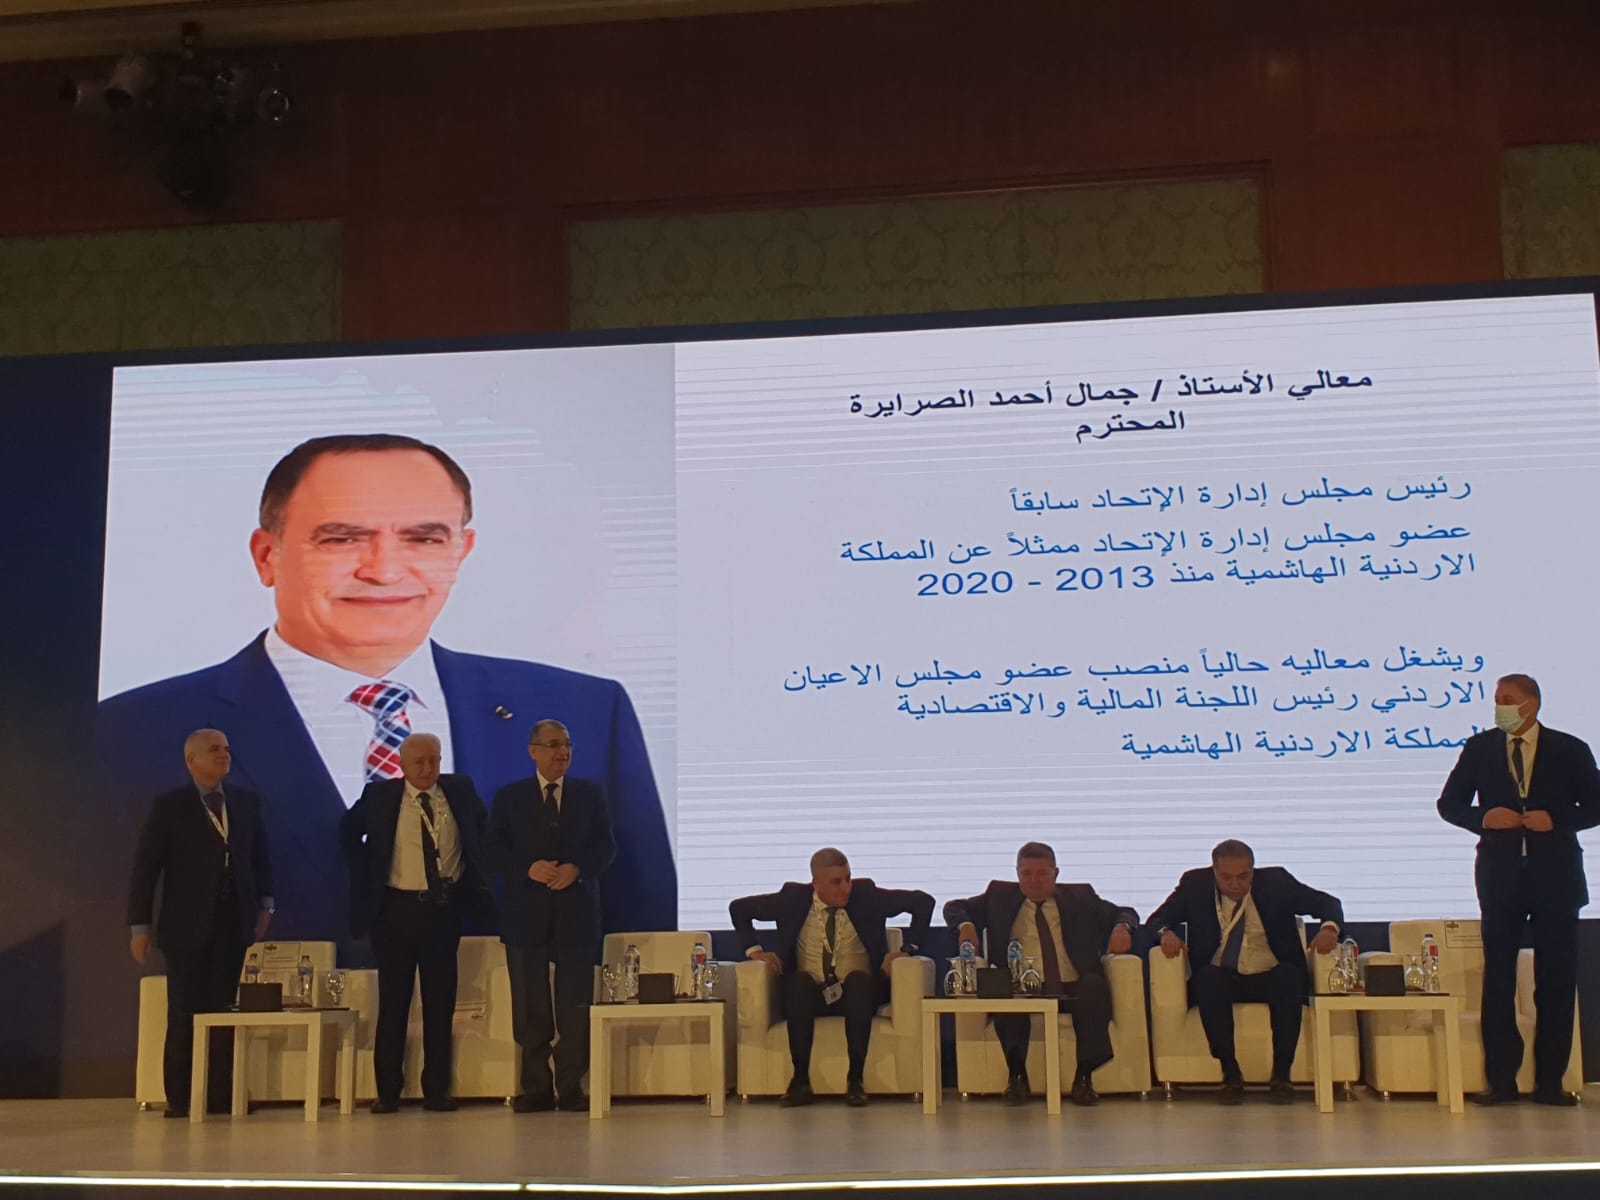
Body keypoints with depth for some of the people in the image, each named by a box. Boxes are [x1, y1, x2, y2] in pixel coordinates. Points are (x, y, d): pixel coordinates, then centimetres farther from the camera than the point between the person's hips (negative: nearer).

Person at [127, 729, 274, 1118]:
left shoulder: (246, 802, 9)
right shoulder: (168, 806, -3)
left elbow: (261, 856, 18)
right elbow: (144, 869, -4)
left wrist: (264, 904, 7)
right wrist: (140, 926, -7)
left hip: (233, 924, 3)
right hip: (187, 926, -3)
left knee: (225, 1012, 3)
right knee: (184, 1014, 2)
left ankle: (221, 1096, 6)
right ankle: (178, 1098, 9)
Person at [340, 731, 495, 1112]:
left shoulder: (460, 790, 3)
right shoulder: (379, 795, -2)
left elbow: (484, 825, 19)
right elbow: (348, 832, 13)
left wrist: (474, 876, 9)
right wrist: (366, 877, 5)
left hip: (445, 909, 2)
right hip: (397, 909, -2)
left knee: (440, 1003, 6)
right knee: (393, 1003, 3)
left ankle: (437, 1090, 13)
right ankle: (387, 1091, 11)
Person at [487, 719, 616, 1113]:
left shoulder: (590, 793, 9)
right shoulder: (509, 797, 7)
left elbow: (606, 845, 5)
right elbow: (495, 851, 2)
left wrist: (577, 869, -13)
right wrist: (529, 869, -15)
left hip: (576, 913, 0)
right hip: (526, 913, 0)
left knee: (575, 1005, 1)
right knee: (530, 1006, 2)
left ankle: (571, 1087, 9)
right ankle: (536, 1087, 10)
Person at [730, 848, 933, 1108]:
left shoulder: (866, 894, -2)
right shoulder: (794, 898, -1)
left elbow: (923, 901, 0)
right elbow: (739, 908, 10)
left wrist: (906, 949, -5)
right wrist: (755, 950, 1)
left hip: (857, 993, 0)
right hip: (807, 995, 0)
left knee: (858, 978, -35)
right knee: (800, 979, -34)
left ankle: (856, 1078, -30)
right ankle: (800, 1079, -29)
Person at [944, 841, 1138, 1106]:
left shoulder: (1079, 896, 20)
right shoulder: (1000, 896, 19)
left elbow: (1126, 913, 19)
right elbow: (953, 907, 16)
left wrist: (1122, 927, -6)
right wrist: (965, 925, -7)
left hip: (1072, 989, 1)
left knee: (1095, 986, -33)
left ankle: (1083, 1078, -24)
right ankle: (1016, 1075, -21)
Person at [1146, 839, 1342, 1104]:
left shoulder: (1276, 881, -2)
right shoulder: (1195, 884, -1)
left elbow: (1328, 903, 2)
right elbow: (1158, 918, 5)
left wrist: (1329, 927, -22)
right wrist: (1166, 933, -20)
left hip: (1272, 978, 0)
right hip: (1220, 980, 0)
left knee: (1289, 975, -33)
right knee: (1206, 977, -34)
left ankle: (1281, 1074, -27)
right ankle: (1230, 1073, -27)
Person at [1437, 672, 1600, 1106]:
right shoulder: (1479, 748, 5)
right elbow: (1449, 803, 7)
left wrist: (1556, 819, -15)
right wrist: (1483, 818, -12)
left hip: (1556, 875, 0)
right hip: (1500, 873, 1)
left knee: (1557, 978, 2)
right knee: (1498, 978, 1)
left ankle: (1550, 1082, 9)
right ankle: (1501, 1080, 6)